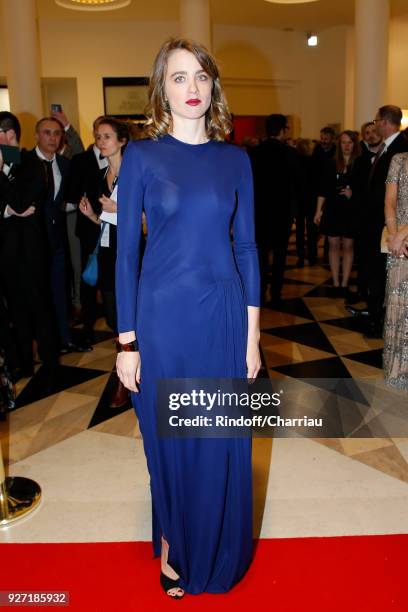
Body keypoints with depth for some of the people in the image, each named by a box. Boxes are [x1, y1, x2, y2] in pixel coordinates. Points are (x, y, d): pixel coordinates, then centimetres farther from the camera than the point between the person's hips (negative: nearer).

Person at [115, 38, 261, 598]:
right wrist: (127, 342, -5)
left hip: (224, 316, 2)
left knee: (223, 440, 13)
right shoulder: (141, 155, -1)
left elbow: (246, 246, 6)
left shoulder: (234, 159, 6)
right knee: (170, 441, 12)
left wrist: (252, 333, 2)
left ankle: (218, 552, 38)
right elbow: (126, 250, -2)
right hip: (163, 315, -2)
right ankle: (174, 549, 37)